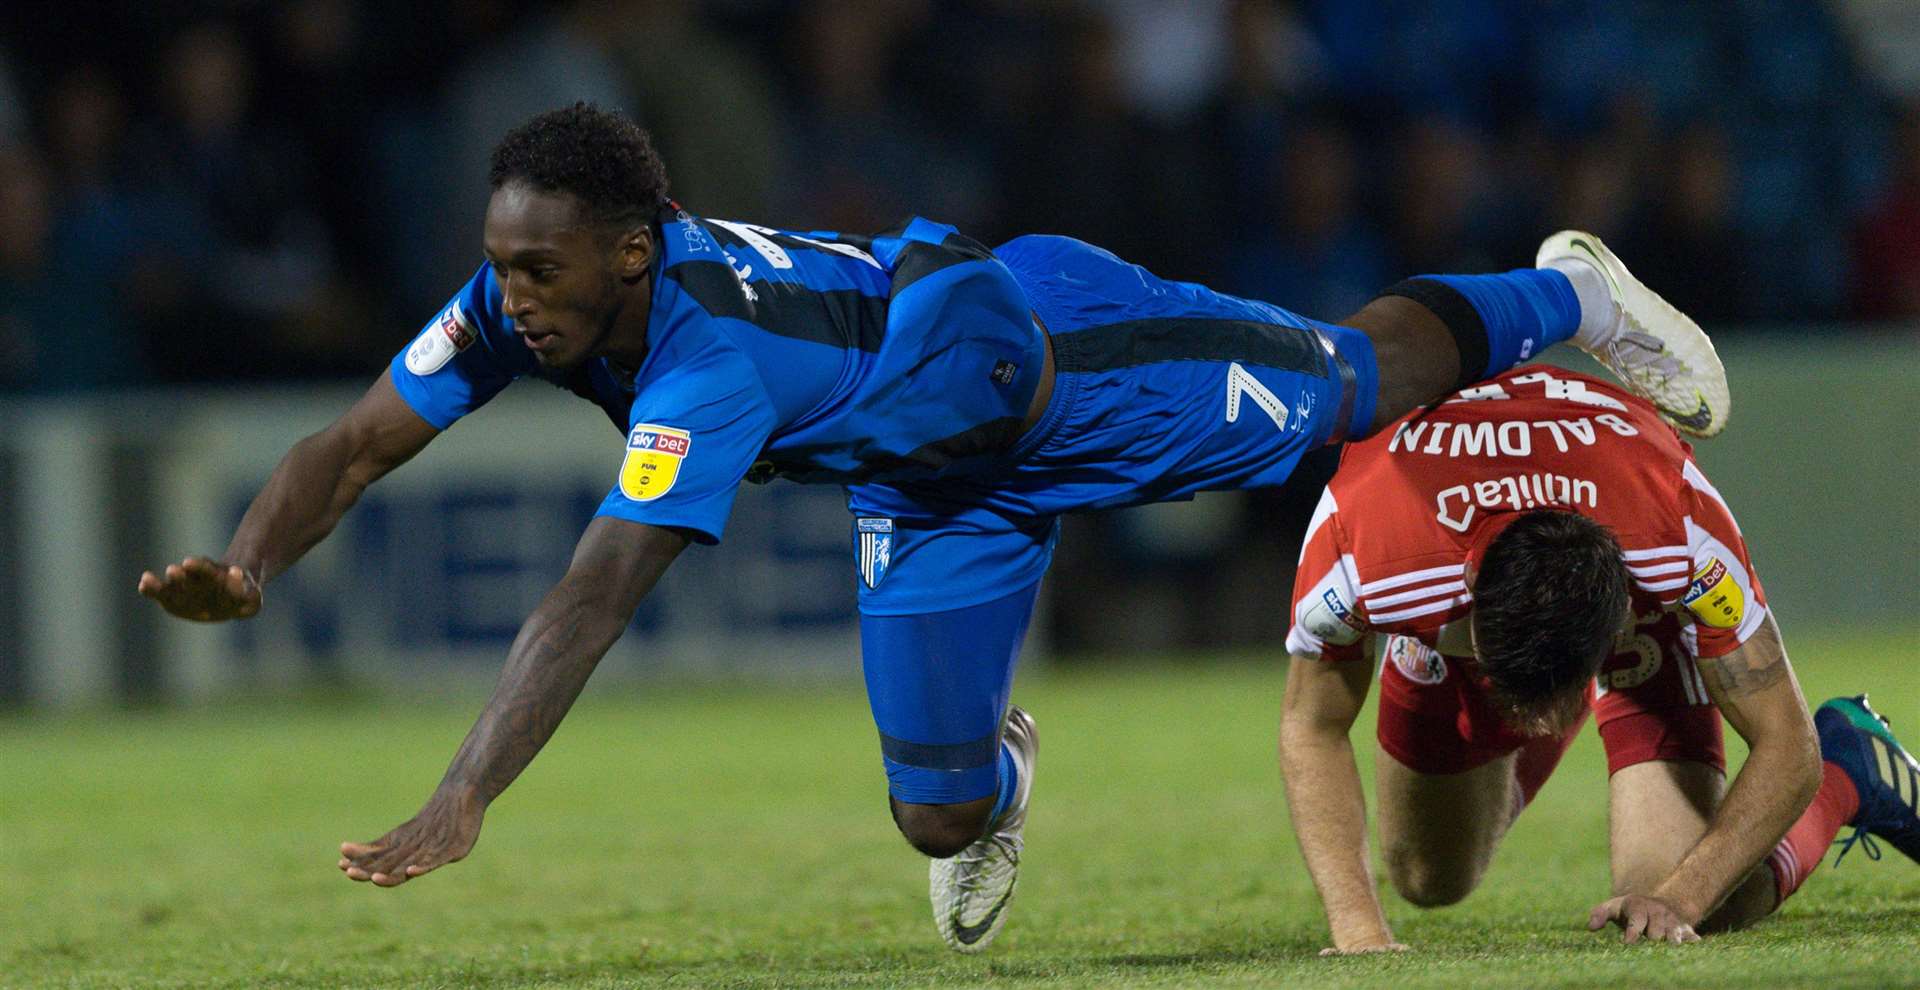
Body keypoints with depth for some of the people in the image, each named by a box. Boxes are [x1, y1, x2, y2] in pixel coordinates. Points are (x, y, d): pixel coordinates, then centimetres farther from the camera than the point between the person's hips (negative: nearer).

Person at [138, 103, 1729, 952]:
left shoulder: (711, 356, -45)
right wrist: (246, 571, -42)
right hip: (937, 486, 6)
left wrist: (462, 806, -58)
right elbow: (359, 446, -21)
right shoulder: (516, 307, -23)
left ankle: (1565, 302, 45)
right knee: (938, 819, 7)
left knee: (1353, 390, 16)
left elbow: (595, 598, -52)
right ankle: (995, 778, 45)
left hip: (1038, 352, -6)